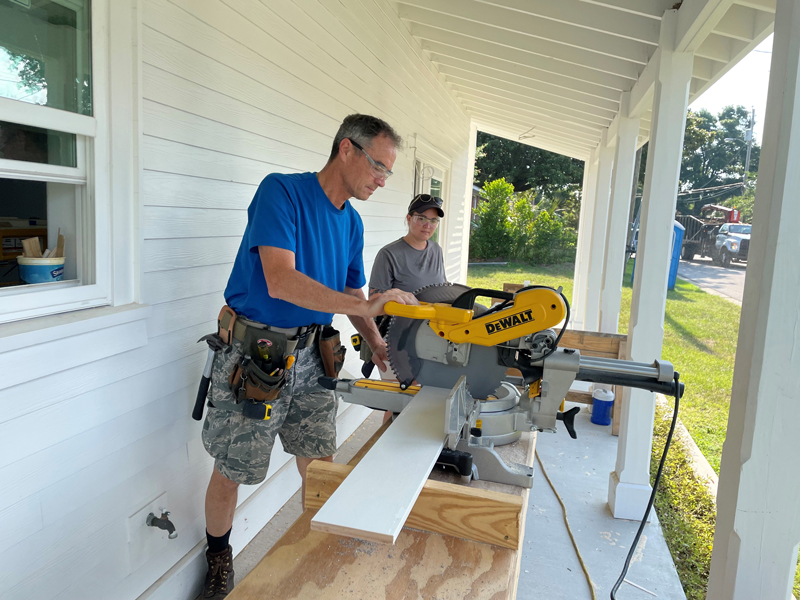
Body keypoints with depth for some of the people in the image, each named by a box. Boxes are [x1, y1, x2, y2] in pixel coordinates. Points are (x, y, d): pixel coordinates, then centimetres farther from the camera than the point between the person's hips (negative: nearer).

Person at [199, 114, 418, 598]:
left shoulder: (352, 223, 7)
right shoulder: (282, 191, -16)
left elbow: (353, 294, 14)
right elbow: (281, 281, -27)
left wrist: (379, 346, -2)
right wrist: (365, 306, -29)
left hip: (310, 356, 6)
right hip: (255, 354, -6)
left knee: (321, 466, 13)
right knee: (231, 471, 8)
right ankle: (219, 558, 35)